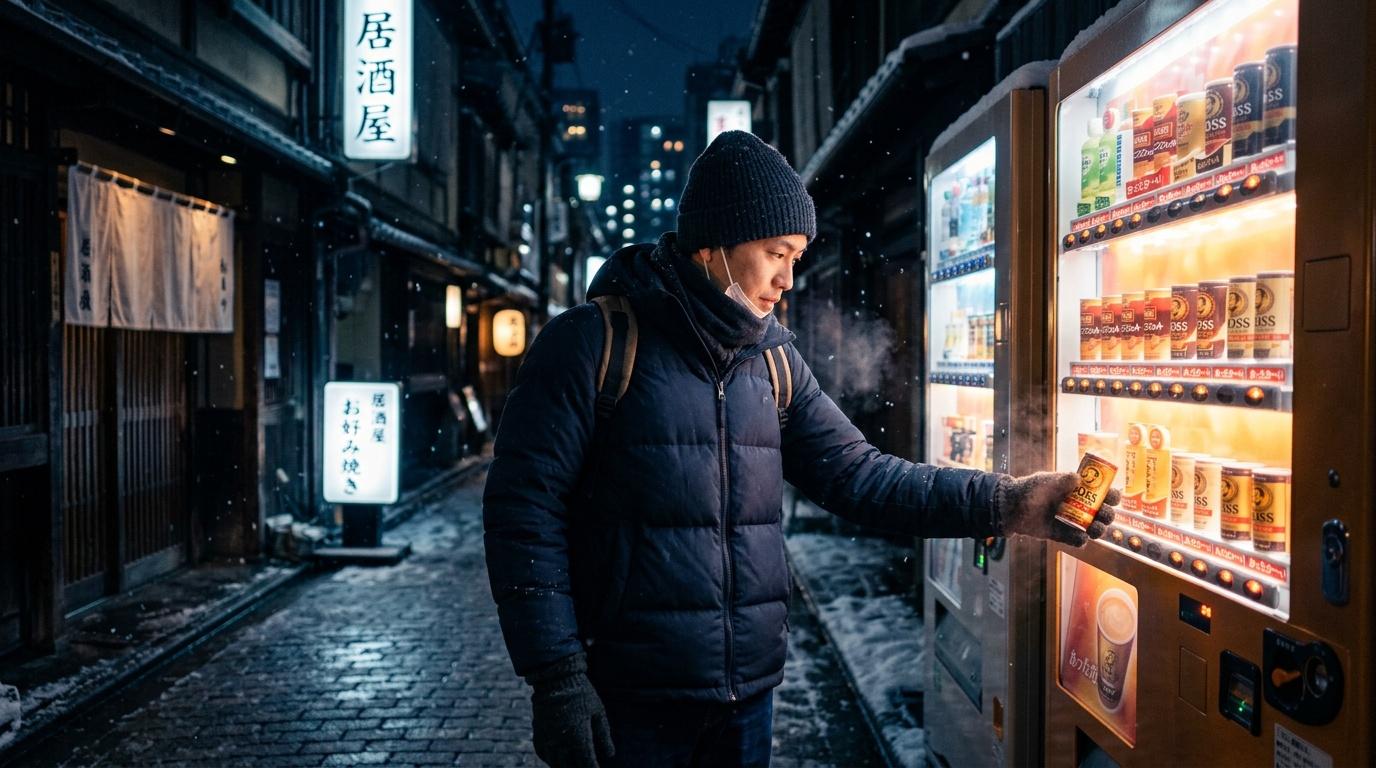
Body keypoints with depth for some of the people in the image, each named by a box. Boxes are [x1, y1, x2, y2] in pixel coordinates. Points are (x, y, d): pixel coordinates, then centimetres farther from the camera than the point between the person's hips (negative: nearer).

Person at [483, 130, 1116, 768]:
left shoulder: (773, 357, 8)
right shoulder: (593, 341, -10)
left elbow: (856, 473, 5)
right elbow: (525, 510, -12)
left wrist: (1002, 503, -5)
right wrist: (556, 678, -16)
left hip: (750, 691, 5)